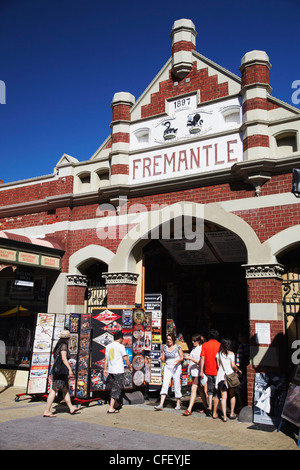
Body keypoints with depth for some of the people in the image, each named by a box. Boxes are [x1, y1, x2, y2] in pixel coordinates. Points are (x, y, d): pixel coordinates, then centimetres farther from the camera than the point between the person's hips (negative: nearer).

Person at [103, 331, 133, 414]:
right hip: (118, 371, -6)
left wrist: (105, 369, 15)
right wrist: (130, 367, 6)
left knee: (113, 388, 19)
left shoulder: (108, 346, 8)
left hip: (110, 370, 6)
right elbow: (126, 358, -7)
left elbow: (106, 359, 10)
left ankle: (116, 404, 33)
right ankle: (111, 408, -3)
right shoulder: (121, 346, -9)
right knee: (116, 389, -1)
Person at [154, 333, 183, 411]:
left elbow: (182, 357, 1)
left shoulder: (177, 347, -6)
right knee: (164, 384, -8)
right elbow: (163, 359, 9)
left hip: (176, 367, -3)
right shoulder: (164, 347, 3)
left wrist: (178, 360, -19)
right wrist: (162, 359, -13)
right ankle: (161, 404, -11)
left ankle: (178, 404, 16)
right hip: (167, 367, 3)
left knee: (177, 385, 2)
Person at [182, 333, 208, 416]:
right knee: (200, 390, 14)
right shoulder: (194, 348, 14)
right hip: (193, 372, 9)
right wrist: (188, 357, 8)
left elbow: (200, 362, -19)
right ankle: (206, 407, 25)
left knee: (193, 389, -11)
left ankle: (189, 409, -10)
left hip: (198, 372, -9)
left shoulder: (201, 349, -14)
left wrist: (190, 358, -25)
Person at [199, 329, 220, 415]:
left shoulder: (205, 345, 0)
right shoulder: (220, 345, -4)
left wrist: (201, 371, -2)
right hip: (217, 371, -1)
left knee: (210, 390, 12)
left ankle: (209, 407, 3)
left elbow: (202, 358, -4)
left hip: (208, 371, 2)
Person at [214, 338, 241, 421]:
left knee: (224, 397, 1)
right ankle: (232, 414, 22)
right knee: (232, 395, 16)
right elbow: (233, 365, -11)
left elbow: (218, 365, 6)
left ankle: (224, 416, -4)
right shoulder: (231, 353, -6)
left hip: (221, 376, 2)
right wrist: (238, 370, 7)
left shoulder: (218, 354, 3)